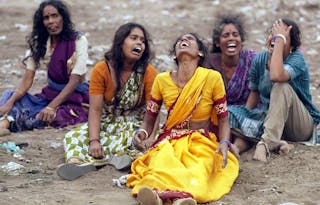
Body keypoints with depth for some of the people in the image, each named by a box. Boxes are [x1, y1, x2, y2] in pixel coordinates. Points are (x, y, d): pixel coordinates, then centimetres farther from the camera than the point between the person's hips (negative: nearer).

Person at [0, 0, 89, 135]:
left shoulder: (78, 40, -12)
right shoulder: (39, 43, 2)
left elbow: (75, 80, -18)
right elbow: (27, 79, -6)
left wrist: (51, 107, -30)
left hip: (75, 97, -5)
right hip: (50, 94, 5)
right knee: (11, 95, -18)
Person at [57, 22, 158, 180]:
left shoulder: (149, 73, -7)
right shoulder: (102, 69, -5)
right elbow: (95, 109, -12)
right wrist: (94, 140, -28)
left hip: (135, 127, -1)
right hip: (107, 124, 1)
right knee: (73, 136, -24)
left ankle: (83, 160, -45)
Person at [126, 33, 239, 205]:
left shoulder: (212, 78, 0)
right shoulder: (162, 80, 5)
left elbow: (223, 120, 4)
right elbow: (149, 120, 12)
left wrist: (224, 143, -16)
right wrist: (142, 133, -12)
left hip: (202, 143, -1)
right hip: (168, 141, 1)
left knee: (197, 171, -39)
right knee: (163, 165, -37)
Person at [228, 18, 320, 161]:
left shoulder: (297, 59, -16)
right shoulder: (260, 60, 0)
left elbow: (276, 76, -38)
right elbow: (254, 93, 9)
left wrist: (280, 39, -31)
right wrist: (244, 117, -6)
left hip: (302, 126, -5)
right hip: (269, 117, 5)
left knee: (281, 87, -33)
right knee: (229, 113, -19)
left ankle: (267, 142, -40)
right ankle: (276, 143, -33)